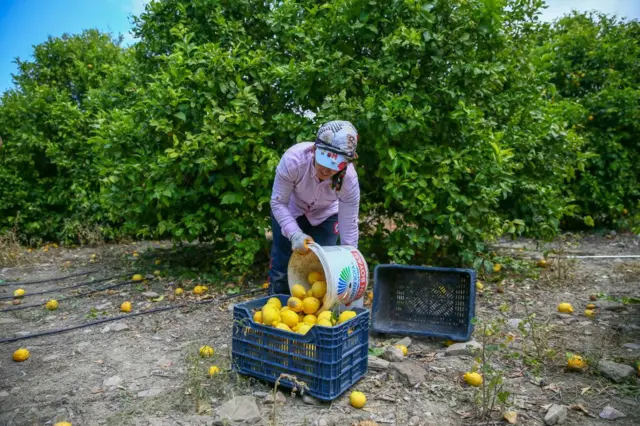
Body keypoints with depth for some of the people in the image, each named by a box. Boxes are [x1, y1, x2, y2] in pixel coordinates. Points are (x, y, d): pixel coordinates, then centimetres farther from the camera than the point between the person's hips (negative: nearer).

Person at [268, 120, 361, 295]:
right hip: (290, 211, 0)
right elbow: (278, 203, -26)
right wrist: (295, 234, -39)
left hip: (326, 215, 1)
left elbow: (349, 226, -24)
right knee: (282, 265, 0)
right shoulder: (293, 159, -39)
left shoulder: (349, 180, -34)